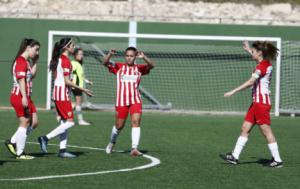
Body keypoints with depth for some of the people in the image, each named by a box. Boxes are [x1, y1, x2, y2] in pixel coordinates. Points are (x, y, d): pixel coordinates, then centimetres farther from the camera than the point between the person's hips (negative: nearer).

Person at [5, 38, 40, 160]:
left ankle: (12, 142, 16)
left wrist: (35, 62, 17)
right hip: (19, 96, -10)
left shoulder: (26, 62, 17)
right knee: (25, 123, -5)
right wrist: (24, 97, -26)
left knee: (34, 122, 9)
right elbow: (21, 80, -20)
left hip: (26, 97, 10)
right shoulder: (21, 61, -13)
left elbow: (32, 75, 27)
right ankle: (20, 153, 1)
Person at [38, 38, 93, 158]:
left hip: (57, 91, 10)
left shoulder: (58, 59, 13)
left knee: (64, 122, 9)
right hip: (63, 93, -10)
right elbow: (67, 81, -18)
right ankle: (45, 138, -10)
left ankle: (62, 149, 7)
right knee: (69, 122, -7)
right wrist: (83, 90, -14)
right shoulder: (66, 61, -15)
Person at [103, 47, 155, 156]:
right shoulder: (118, 67, 4)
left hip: (135, 101, 0)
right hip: (121, 101, 0)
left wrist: (143, 57, -30)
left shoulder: (139, 68, 4)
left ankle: (134, 148, -20)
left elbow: (151, 65, -12)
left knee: (136, 122, -16)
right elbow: (105, 63, -9)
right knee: (119, 126, 9)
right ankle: (112, 142, 36)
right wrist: (110, 54, -29)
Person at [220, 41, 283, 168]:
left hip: (262, 102, -10)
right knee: (245, 128, 9)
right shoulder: (265, 64, 11)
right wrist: (248, 50, 44)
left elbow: (250, 82, -24)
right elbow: (258, 58, 40)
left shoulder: (263, 66, -16)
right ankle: (234, 157, 11)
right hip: (257, 101, 10)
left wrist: (233, 92, -22)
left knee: (266, 131, -5)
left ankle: (277, 160, 0)